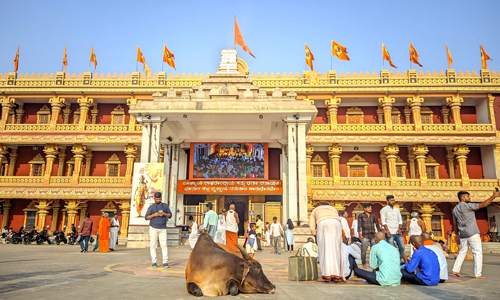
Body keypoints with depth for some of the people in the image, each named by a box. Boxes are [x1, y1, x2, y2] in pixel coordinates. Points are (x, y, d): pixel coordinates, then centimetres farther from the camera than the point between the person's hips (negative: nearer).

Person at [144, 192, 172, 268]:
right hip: (153, 228, -1)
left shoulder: (165, 205, 9)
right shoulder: (151, 207, 3)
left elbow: (170, 215, 12)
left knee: (164, 245, -5)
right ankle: (154, 262, 5)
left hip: (163, 229, 1)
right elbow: (146, 217, 2)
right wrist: (154, 215, -15)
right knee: (153, 245, 0)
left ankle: (165, 262, -5)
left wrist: (164, 214, -8)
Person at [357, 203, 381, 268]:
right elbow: (359, 225, 0)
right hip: (365, 236, -3)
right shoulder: (361, 216, 3)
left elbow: (377, 225, 15)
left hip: (373, 236, 3)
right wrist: (360, 234, -7)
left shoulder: (373, 216, 11)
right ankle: (364, 264, 2)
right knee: (364, 250, -6)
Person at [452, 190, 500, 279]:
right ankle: (478, 274, 0)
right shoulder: (467, 206, -11)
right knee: (478, 252, 0)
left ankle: (455, 270, 15)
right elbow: (483, 204, -13)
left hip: (462, 235, 7)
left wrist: (457, 234, 23)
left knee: (462, 252, 16)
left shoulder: (455, 209, 11)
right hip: (472, 233, -7)